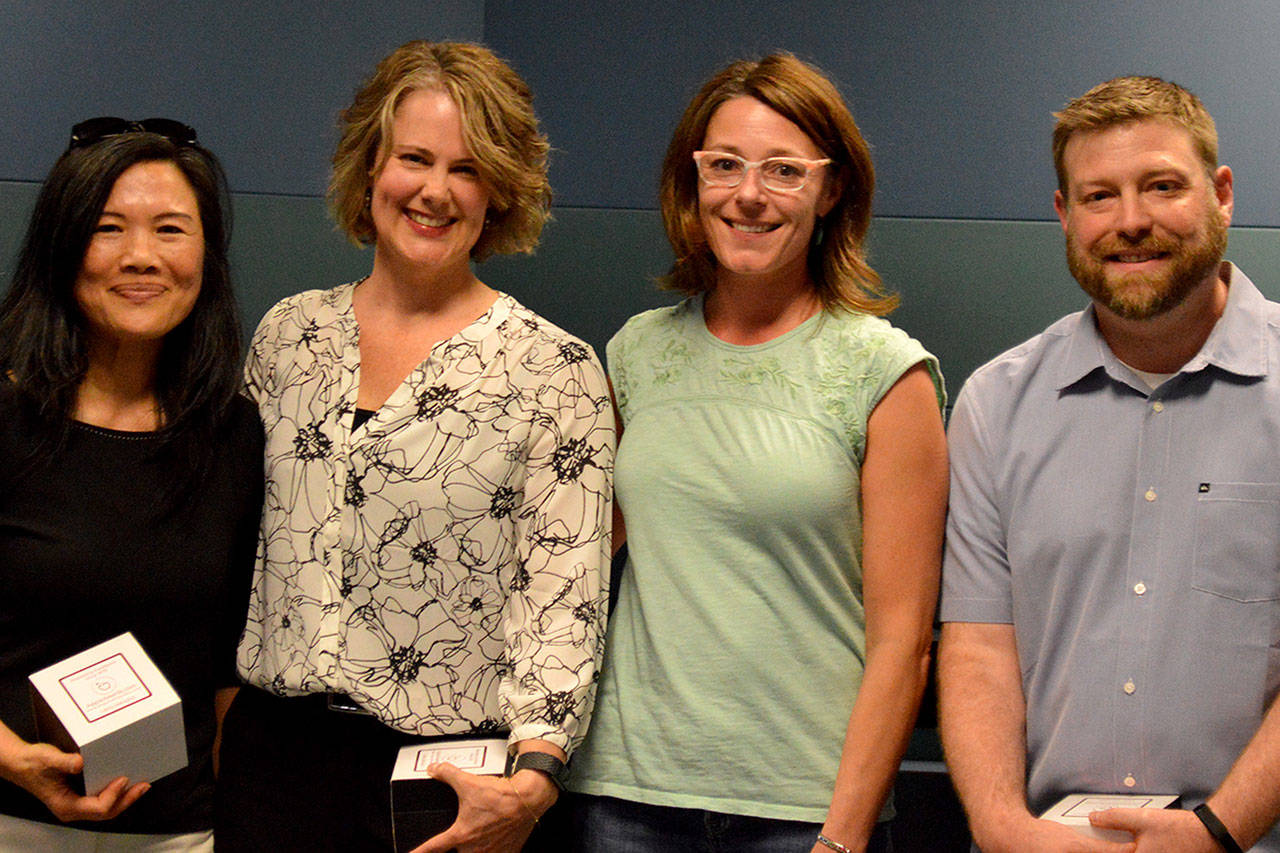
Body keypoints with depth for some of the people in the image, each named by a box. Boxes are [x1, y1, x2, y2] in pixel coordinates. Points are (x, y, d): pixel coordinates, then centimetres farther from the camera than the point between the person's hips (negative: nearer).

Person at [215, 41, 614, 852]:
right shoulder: (290, 332, 7)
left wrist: (533, 774, -21)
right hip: (272, 752, 4)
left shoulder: (555, 368, -7)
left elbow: (567, 598, -11)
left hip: (448, 778, -3)